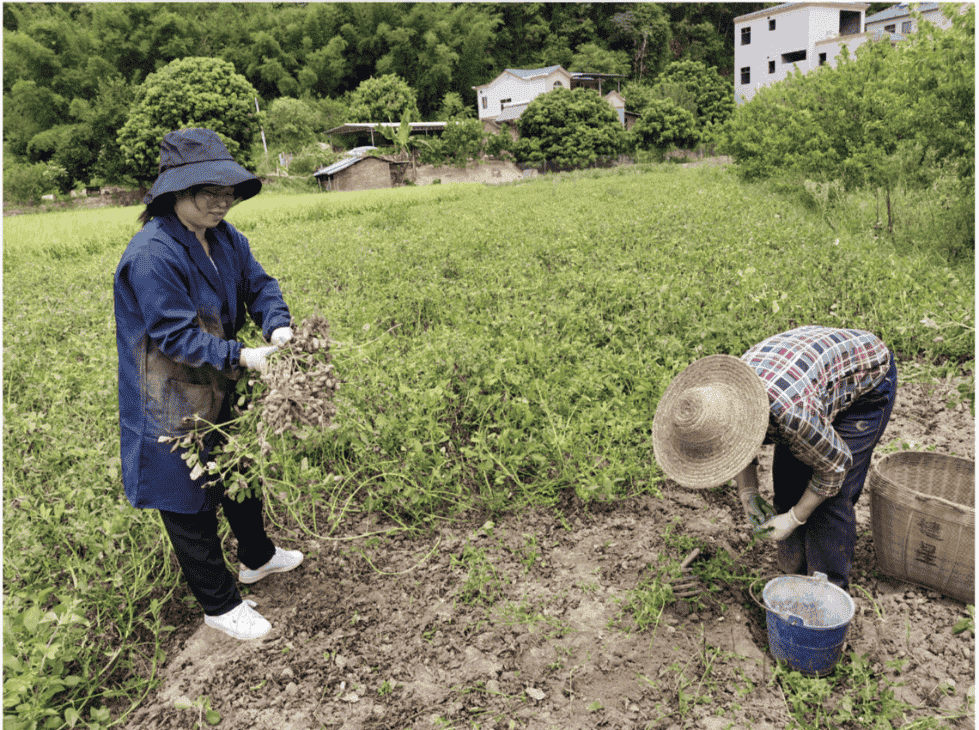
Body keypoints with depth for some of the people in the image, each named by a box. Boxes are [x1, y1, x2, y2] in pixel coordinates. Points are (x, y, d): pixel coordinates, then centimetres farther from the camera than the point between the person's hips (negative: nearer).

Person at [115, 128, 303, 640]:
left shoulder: (224, 238, 0)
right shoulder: (151, 255, -26)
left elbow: (258, 284, 4)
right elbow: (175, 335, -26)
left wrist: (277, 326, -16)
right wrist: (241, 357, -30)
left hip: (222, 391, 9)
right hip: (174, 403, -8)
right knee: (190, 501, 8)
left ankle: (257, 557, 50)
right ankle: (219, 605, 25)